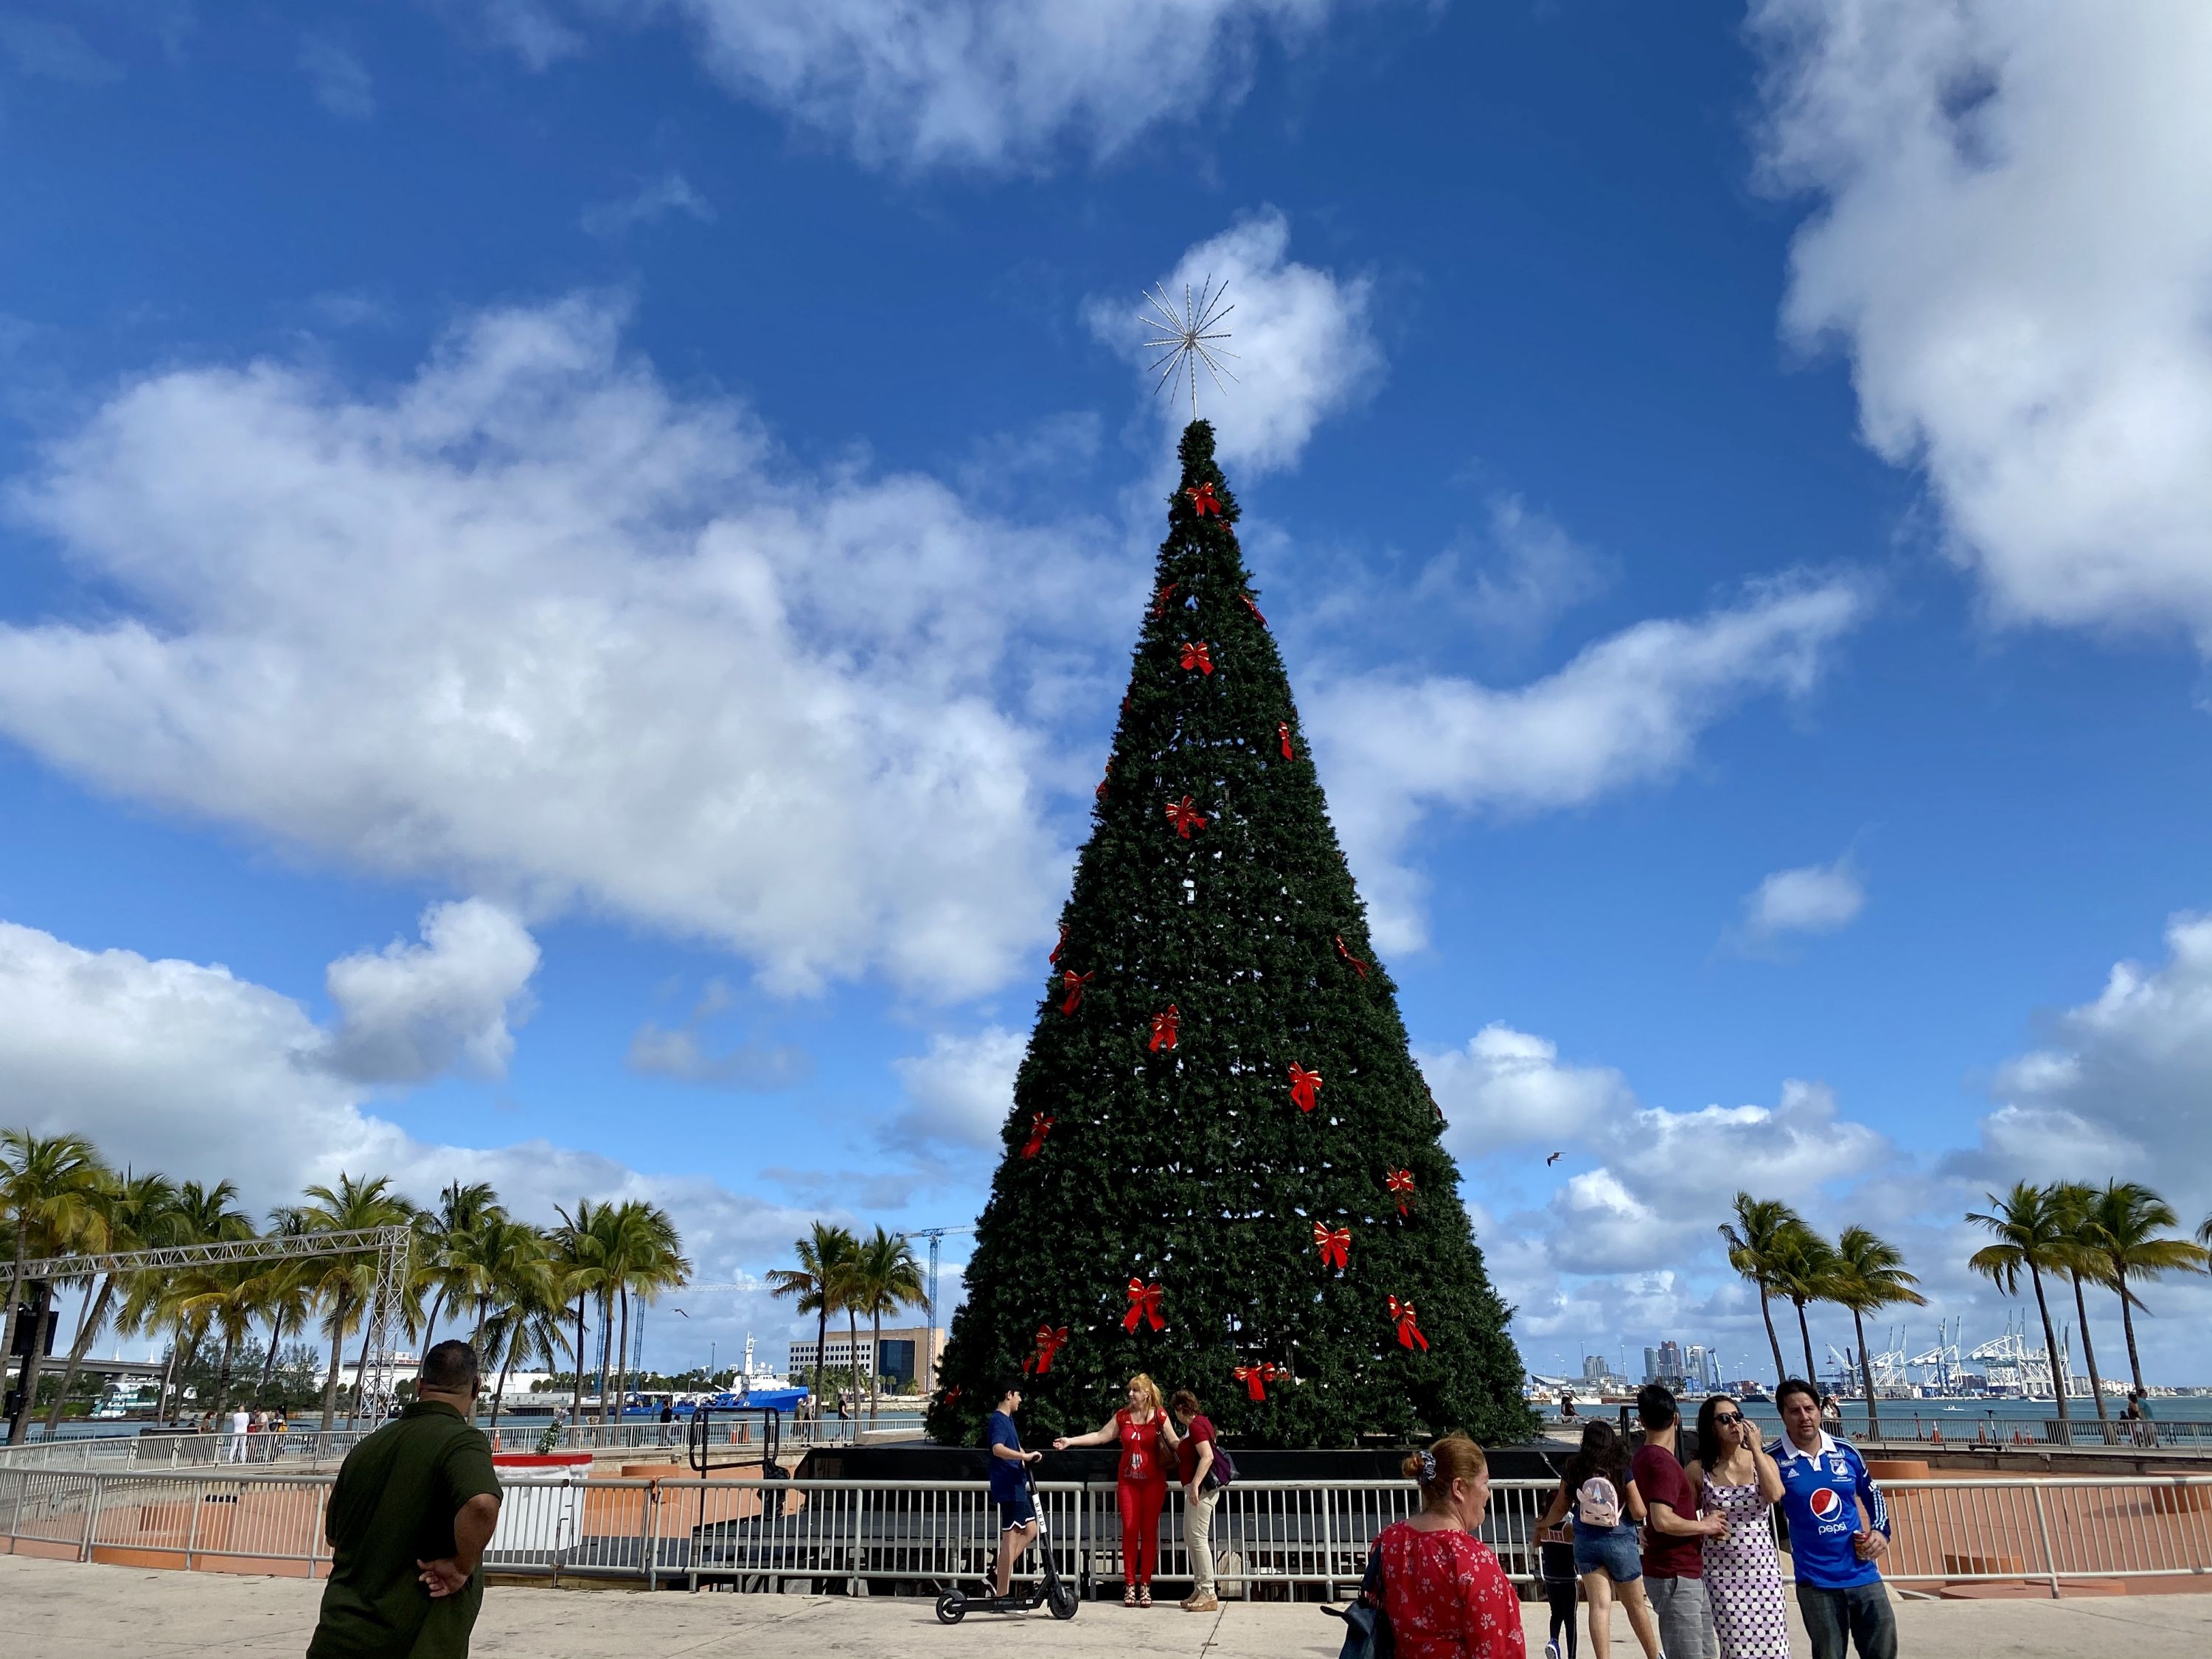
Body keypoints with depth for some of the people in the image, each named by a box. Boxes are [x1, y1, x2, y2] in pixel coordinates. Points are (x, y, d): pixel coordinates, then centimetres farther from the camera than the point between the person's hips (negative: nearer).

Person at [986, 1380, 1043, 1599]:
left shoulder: (1008, 1420, 18)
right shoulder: (998, 1420, -14)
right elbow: (997, 1449, -32)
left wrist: (1026, 1458, 18)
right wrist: (1025, 1456, -36)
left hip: (1017, 1486, 10)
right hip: (1008, 1488, -10)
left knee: (1030, 1530, 13)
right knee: (1011, 1537, -8)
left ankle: (999, 1574, 14)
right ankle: (1002, 1595, -3)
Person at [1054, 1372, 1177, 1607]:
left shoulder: (1159, 1416, -4)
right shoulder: (1122, 1416, 3)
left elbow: (1174, 1442, -6)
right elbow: (1101, 1436, 3)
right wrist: (1070, 1441, -3)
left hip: (1153, 1481, -2)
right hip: (1128, 1481, 2)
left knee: (1149, 1531, 1)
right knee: (1129, 1530, 0)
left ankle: (1145, 1585, 8)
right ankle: (1129, 1585, 6)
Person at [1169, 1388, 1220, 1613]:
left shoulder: (1196, 1426, -16)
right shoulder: (1199, 1422, 14)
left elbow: (1207, 1456, -27)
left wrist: (1195, 1485, -29)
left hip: (1201, 1488, -11)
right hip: (1194, 1488, 11)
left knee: (1198, 1538, -9)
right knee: (1190, 1538, 14)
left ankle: (1209, 1595, -7)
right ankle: (1199, 1590, 18)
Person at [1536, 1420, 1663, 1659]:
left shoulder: (1574, 1471, -1)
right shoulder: (1622, 1471, -9)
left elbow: (1560, 1508, 5)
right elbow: (1639, 1512, -10)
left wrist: (1544, 1524, 24)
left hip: (1586, 1543, 1)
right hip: (1620, 1542, -1)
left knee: (1599, 1606, 0)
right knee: (1636, 1605, 16)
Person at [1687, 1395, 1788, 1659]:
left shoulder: (1763, 1460, 3)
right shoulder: (1698, 1470, -2)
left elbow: (1775, 1495, -18)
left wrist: (1755, 1448, -17)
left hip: (1763, 1568, 1)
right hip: (1722, 1571, -1)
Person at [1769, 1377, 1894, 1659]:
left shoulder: (1847, 1453, 1)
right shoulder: (1774, 1460, -10)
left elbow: (1873, 1496, 18)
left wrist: (1881, 1531, 3)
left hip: (1863, 1574, 3)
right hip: (1816, 1582, -3)